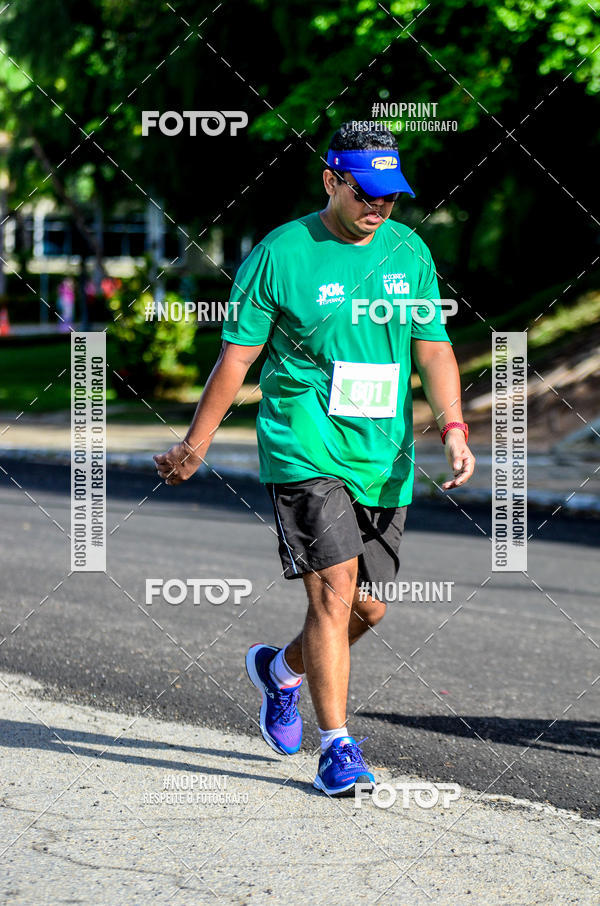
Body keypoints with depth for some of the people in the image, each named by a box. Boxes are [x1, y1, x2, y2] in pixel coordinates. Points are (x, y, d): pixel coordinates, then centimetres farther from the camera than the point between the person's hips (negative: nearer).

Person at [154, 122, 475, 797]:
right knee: (334, 589, -15)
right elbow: (236, 356, -1)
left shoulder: (410, 252, 8)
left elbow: (433, 347, 7)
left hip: (385, 460, 5)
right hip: (305, 453, -5)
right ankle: (336, 749, -7)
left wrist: (454, 429, -9)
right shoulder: (279, 255, -5)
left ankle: (282, 670, 38)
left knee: (368, 607, 9)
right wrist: (195, 446, 2)